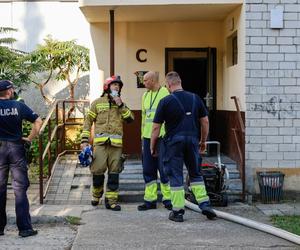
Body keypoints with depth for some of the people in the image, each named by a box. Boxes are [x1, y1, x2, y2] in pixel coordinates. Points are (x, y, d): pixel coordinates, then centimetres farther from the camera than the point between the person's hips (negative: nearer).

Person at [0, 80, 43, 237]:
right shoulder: (18, 106, -2)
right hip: (16, 148, -1)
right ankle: (24, 228, 1)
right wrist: (29, 138, 1)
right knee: (20, 189, 2)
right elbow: (38, 121, -5)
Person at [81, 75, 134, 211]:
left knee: (114, 172, 2)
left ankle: (111, 200, 9)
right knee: (98, 170, -6)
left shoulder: (121, 104, 18)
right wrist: (85, 140, -2)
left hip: (116, 143, 3)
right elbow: (88, 121, 6)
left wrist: (121, 106, -5)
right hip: (100, 141, -2)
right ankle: (96, 194, 19)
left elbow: (130, 119, 5)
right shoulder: (98, 102, 9)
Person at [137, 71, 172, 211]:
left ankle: (168, 199, 8)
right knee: (148, 170, 8)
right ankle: (150, 200, 16)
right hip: (148, 137, 7)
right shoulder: (145, 95, 16)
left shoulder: (166, 94, -6)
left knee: (164, 169, -3)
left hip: (162, 138, -7)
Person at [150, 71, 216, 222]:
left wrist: (152, 146, 6)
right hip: (193, 139, 3)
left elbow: (156, 127, -5)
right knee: (195, 174, 17)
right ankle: (205, 204, 10)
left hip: (174, 141, -3)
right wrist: (203, 141, 19)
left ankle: (178, 211, 7)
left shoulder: (165, 101, -6)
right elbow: (205, 121, 8)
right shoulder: (195, 98, 5)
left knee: (176, 176, 4)